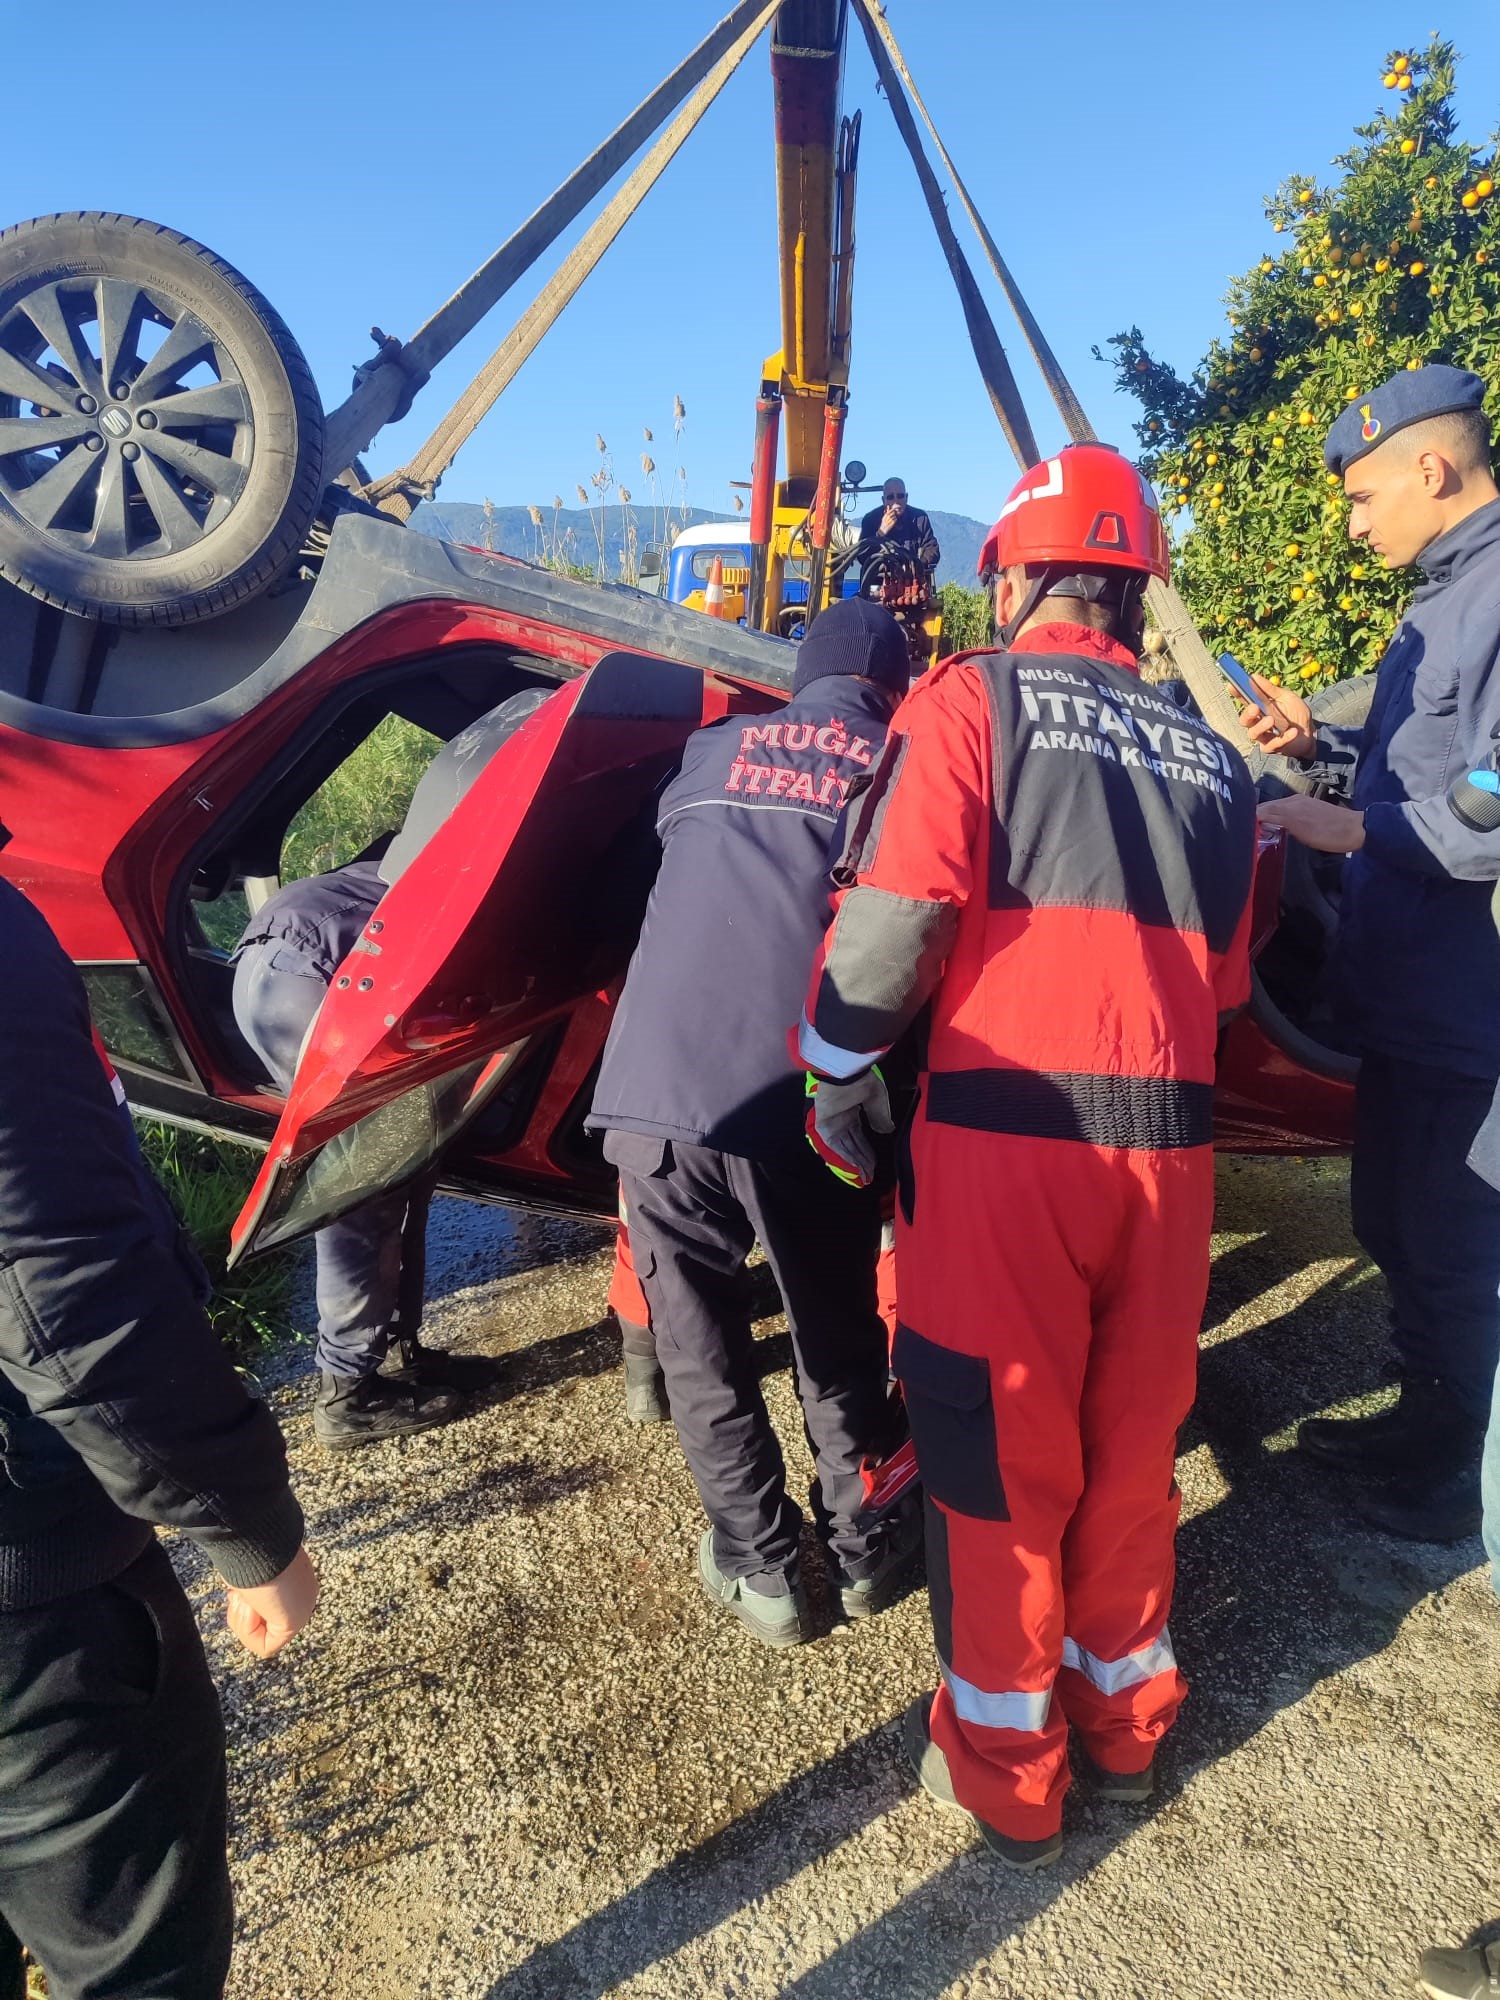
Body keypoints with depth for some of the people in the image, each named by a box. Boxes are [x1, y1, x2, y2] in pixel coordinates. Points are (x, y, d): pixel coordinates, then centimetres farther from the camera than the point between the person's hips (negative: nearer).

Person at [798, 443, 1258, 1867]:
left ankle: (1004, 1771, 25)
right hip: (1168, 1140, 5)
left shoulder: (970, 701, 0)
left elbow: (894, 914, -11)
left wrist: (836, 1074, 0)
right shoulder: (1210, 758, 16)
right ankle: (1126, 1721, 38)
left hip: (1004, 1125, -5)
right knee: (1132, 1440, 19)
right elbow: (1225, 979, 15)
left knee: (998, 1451, 9)